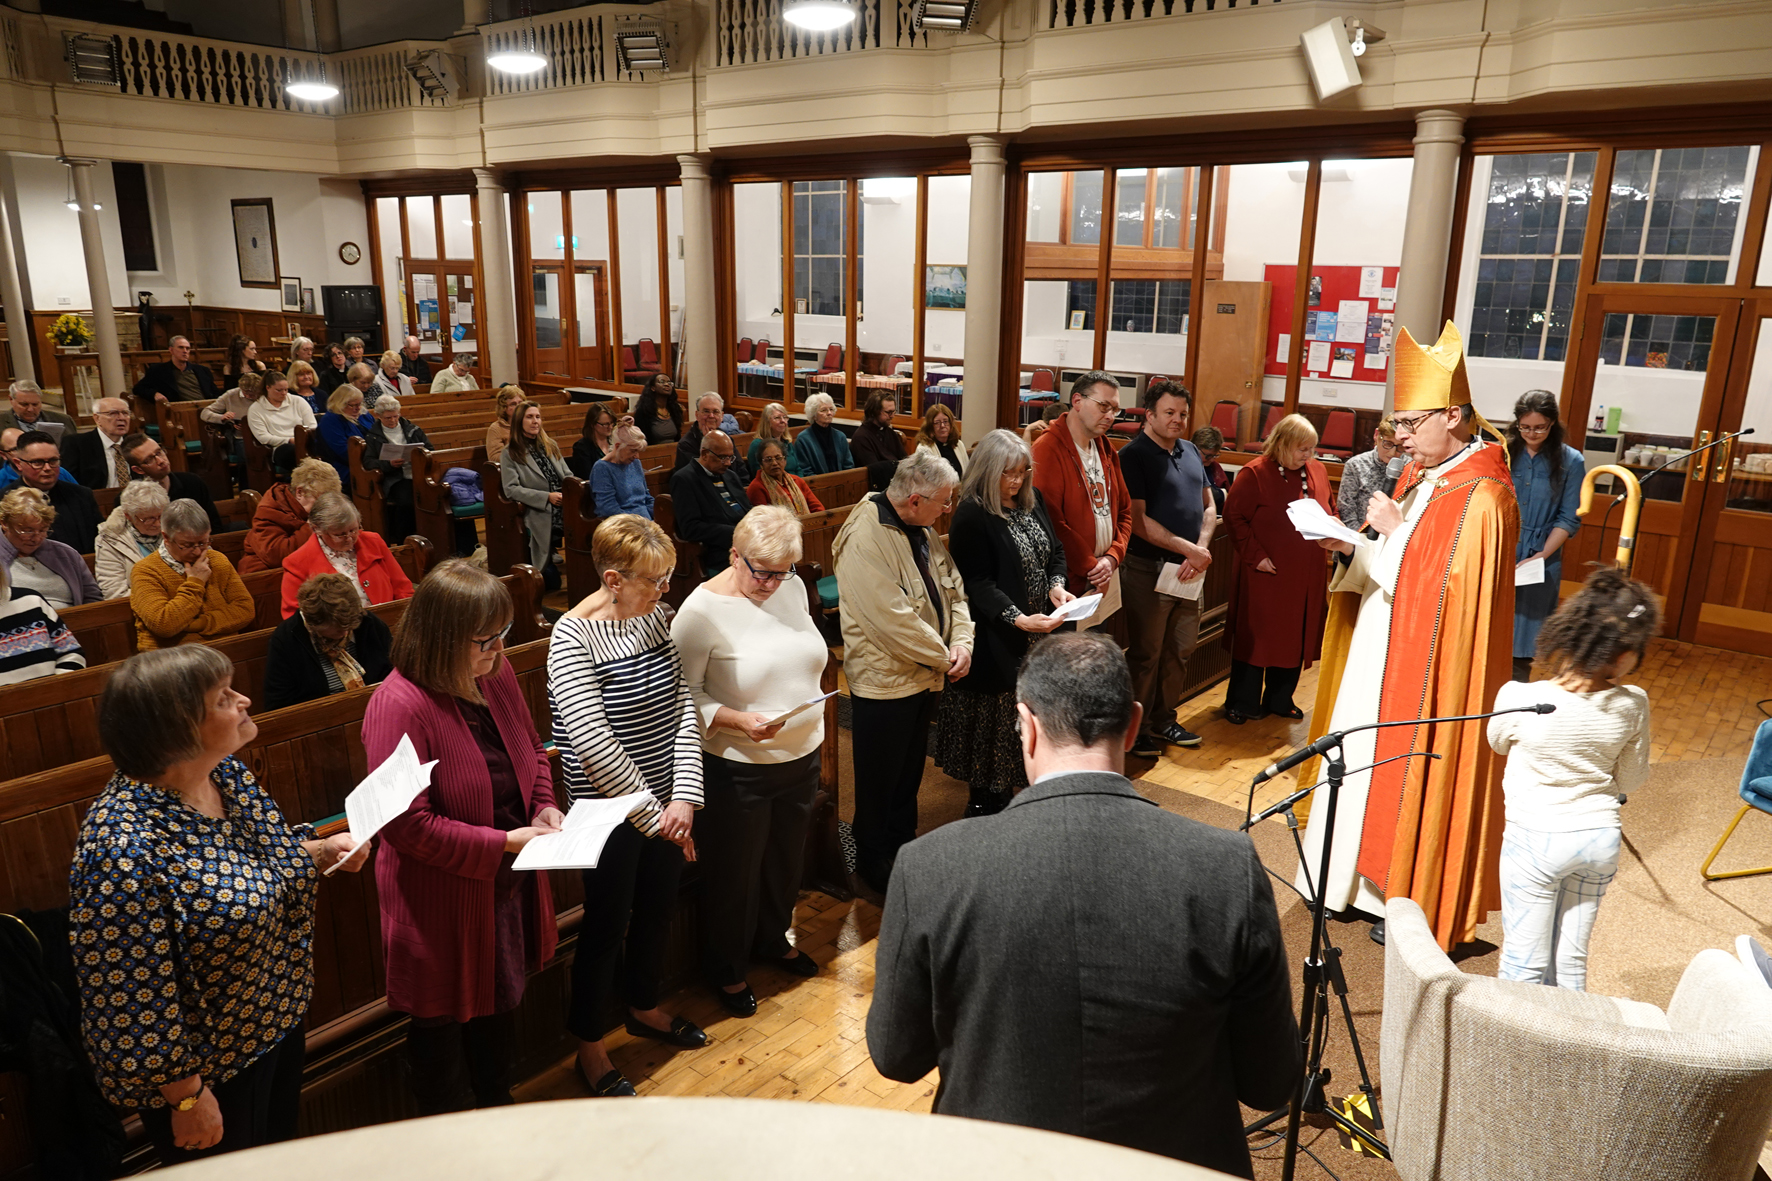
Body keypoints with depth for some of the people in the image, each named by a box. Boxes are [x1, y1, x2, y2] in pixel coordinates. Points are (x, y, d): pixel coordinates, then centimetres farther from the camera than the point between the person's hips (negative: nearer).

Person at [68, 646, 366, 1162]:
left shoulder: (228, 773, -8)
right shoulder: (124, 847, -33)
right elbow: (133, 1001, -26)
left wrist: (318, 852, -7)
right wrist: (186, 1095, -18)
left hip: (278, 1019, 7)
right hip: (210, 1070, -7)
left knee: (280, 1157, 28)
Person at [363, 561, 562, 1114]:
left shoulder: (496, 673, -3)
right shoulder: (398, 704, -26)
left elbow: (531, 750, 13)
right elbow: (407, 823, -26)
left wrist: (543, 806, -5)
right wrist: (501, 843, -25)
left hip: (507, 884, 7)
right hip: (442, 900, -7)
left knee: (501, 1004, 26)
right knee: (444, 1016, 15)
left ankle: (499, 1108, 49)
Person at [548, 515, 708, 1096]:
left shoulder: (660, 617, -1)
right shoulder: (573, 636, -20)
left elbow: (684, 707, -2)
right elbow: (593, 742, -24)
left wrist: (684, 797, -12)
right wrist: (652, 813, -18)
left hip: (665, 804, 6)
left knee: (657, 906, 22)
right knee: (607, 924, 8)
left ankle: (644, 1007, 47)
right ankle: (590, 1048, 30)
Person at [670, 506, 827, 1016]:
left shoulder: (793, 588, -1)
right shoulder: (702, 610, -20)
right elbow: (684, 693, -18)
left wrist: (811, 705, 12)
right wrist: (738, 720, -29)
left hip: (801, 756, 6)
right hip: (737, 768, -6)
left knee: (785, 858, 24)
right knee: (735, 872, 13)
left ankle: (772, 940, 50)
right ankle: (726, 968, 36)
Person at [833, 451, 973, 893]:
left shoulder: (921, 530, 5)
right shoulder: (865, 540, -26)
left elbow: (953, 589, 11)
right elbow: (894, 621, -29)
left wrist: (962, 640, -6)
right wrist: (944, 657, -17)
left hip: (923, 676, 9)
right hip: (883, 682, -8)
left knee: (910, 773, 24)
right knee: (880, 780, 9)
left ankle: (903, 844, 42)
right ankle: (874, 864, 27)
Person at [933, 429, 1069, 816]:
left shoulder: (1032, 501, 7)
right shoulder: (971, 516, -16)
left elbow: (1054, 550, 13)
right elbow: (978, 583, -19)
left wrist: (1056, 585, -7)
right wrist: (1017, 619, -29)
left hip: (1039, 631, 7)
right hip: (996, 639, -7)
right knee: (995, 716, 4)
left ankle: (1009, 790, 28)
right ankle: (984, 801, 19)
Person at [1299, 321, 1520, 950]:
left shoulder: (1482, 497, -20)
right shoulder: (1421, 476, 9)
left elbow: (1443, 589, -24)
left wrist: (1394, 529, -20)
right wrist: (1349, 546, -3)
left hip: (1428, 674, -9)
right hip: (1382, 661, 9)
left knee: (1412, 780, 2)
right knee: (1368, 767, 15)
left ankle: (1416, 905, 19)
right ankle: (1364, 880, 30)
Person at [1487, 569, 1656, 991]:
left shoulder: (1519, 698, -22)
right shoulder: (1632, 705, -15)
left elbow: (1498, 744, 2)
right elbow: (1632, 780, 1)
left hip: (1536, 840, -3)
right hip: (1601, 837, 3)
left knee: (1525, 963, 8)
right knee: (1571, 960, 17)